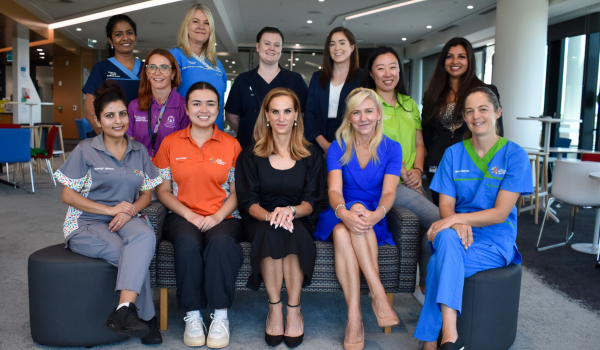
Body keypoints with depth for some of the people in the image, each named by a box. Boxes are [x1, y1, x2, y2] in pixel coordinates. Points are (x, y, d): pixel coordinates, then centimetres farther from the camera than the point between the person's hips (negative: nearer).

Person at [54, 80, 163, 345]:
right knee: (133, 255, -31)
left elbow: (146, 194, 12)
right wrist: (110, 209, -14)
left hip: (125, 220, 3)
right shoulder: (85, 150, 1)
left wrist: (129, 211, -12)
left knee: (145, 236, -35)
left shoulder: (139, 151, 11)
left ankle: (124, 310, -40)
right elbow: (68, 195, -2)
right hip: (86, 224, -2)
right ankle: (145, 319, -17)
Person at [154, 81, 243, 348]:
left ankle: (220, 316, -19)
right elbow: (162, 190, 7)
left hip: (223, 218, 0)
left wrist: (217, 217, -11)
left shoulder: (231, 145, 7)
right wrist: (190, 215, -8)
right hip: (182, 216, 1)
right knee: (188, 243, -33)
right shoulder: (170, 143, 9)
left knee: (221, 242, -34)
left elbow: (237, 192, 6)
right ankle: (192, 316, -17)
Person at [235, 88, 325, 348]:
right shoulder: (250, 155, 6)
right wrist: (269, 215, -24)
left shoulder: (311, 156, 8)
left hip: (297, 221, 0)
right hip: (260, 221, 0)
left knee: (292, 232, -35)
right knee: (271, 232, -35)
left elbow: (311, 201, 1)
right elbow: (248, 201, -1)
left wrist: (291, 211, -22)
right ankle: (274, 308, -24)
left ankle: (294, 309, -23)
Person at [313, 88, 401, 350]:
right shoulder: (338, 148, 3)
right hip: (340, 215, 1)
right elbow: (334, 190, -11)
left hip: (374, 222, 0)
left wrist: (377, 214, -33)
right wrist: (343, 212, -36)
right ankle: (379, 294, -32)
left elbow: (388, 192, -9)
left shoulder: (391, 148, 4)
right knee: (341, 232, -36)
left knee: (360, 209, -36)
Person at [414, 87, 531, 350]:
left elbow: (501, 212, -10)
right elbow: (446, 205, 3)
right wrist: (456, 224, -21)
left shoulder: (515, 155, -3)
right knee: (447, 238, -37)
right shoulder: (453, 153, 7)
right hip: (459, 232, 2)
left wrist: (456, 218, -23)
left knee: (440, 264, -33)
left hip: (495, 240, -2)